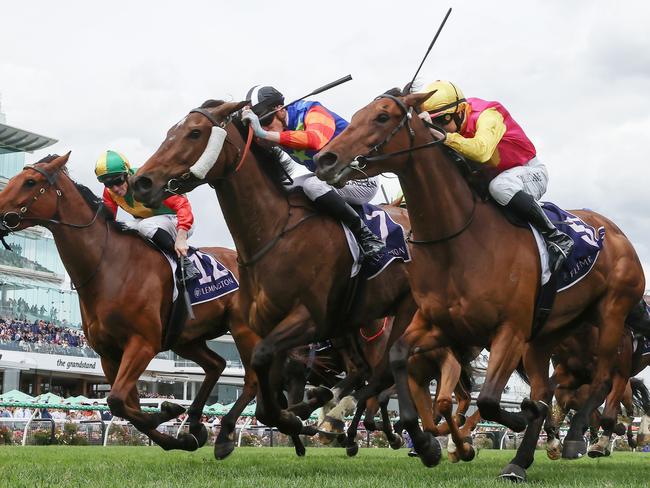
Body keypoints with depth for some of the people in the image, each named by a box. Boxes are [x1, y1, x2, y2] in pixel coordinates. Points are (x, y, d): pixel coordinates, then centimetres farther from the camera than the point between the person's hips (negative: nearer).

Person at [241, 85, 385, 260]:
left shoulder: (312, 112, -22)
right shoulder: (279, 132, 2)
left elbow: (315, 139, -43)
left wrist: (265, 134, -47)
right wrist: (246, 121, -29)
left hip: (363, 180, -9)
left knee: (312, 185, -32)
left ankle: (368, 238, -26)